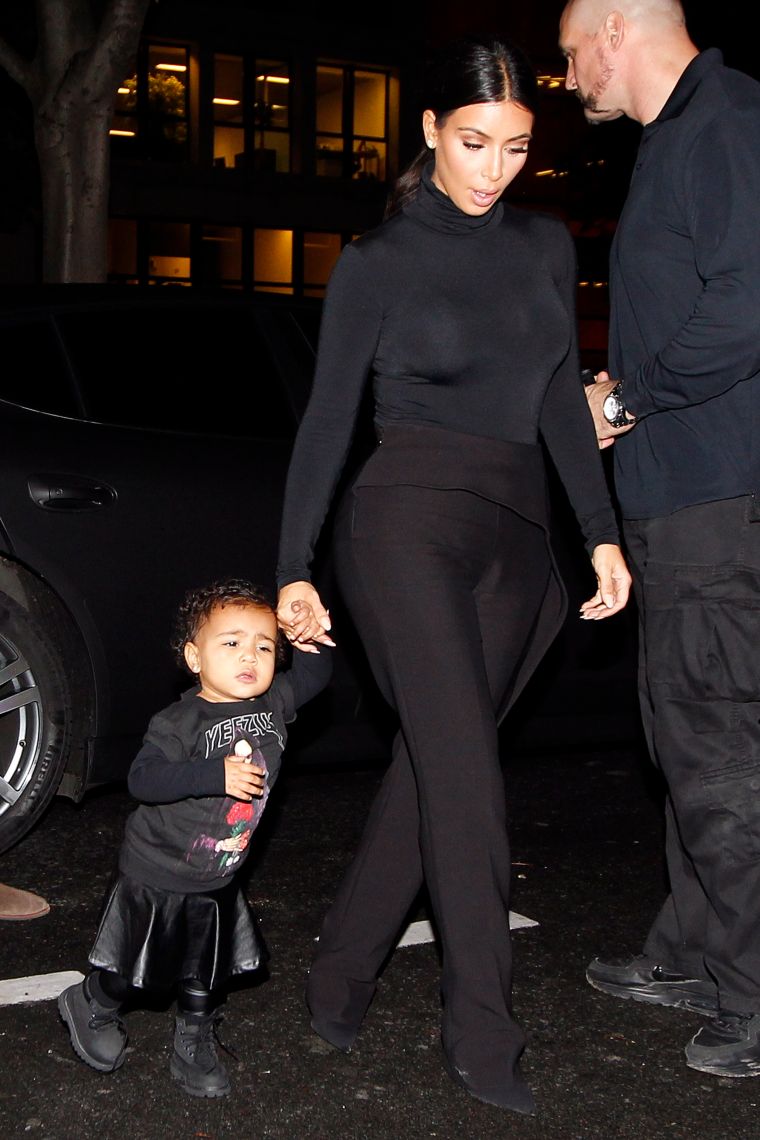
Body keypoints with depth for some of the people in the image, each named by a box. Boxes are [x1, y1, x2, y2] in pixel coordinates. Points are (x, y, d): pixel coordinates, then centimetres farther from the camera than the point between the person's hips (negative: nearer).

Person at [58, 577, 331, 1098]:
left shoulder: (275, 704, -5)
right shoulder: (179, 722, -24)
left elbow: (314, 673, 9)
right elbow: (142, 778, -35)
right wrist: (217, 775, -42)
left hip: (218, 879, 5)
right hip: (157, 874, -5)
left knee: (208, 971, 16)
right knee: (129, 963, 14)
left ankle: (195, 1043, 36)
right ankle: (93, 1008, 42)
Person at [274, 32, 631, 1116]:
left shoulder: (546, 245, 14)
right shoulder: (378, 261, 1)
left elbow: (562, 402, 17)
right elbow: (328, 418, 2)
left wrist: (602, 531, 11)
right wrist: (294, 569, 0)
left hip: (516, 535, 5)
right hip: (411, 515, -5)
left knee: (435, 763, 6)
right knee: (466, 769, -12)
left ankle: (341, 975, 20)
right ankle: (484, 1038, -5)